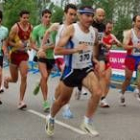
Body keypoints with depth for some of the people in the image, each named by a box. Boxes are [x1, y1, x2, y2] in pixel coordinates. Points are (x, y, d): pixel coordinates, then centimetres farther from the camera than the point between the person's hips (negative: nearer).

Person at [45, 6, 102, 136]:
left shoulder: (93, 31, 1)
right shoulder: (71, 29, -15)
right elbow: (57, 50, -20)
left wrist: (93, 58, 12)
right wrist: (76, 49, -30)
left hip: (86, 69, 4)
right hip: (71, 70, -3)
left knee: (97, 92, -21)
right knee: (63, 99, 11)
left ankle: (87, 122, -3)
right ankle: (50, 118, 41)